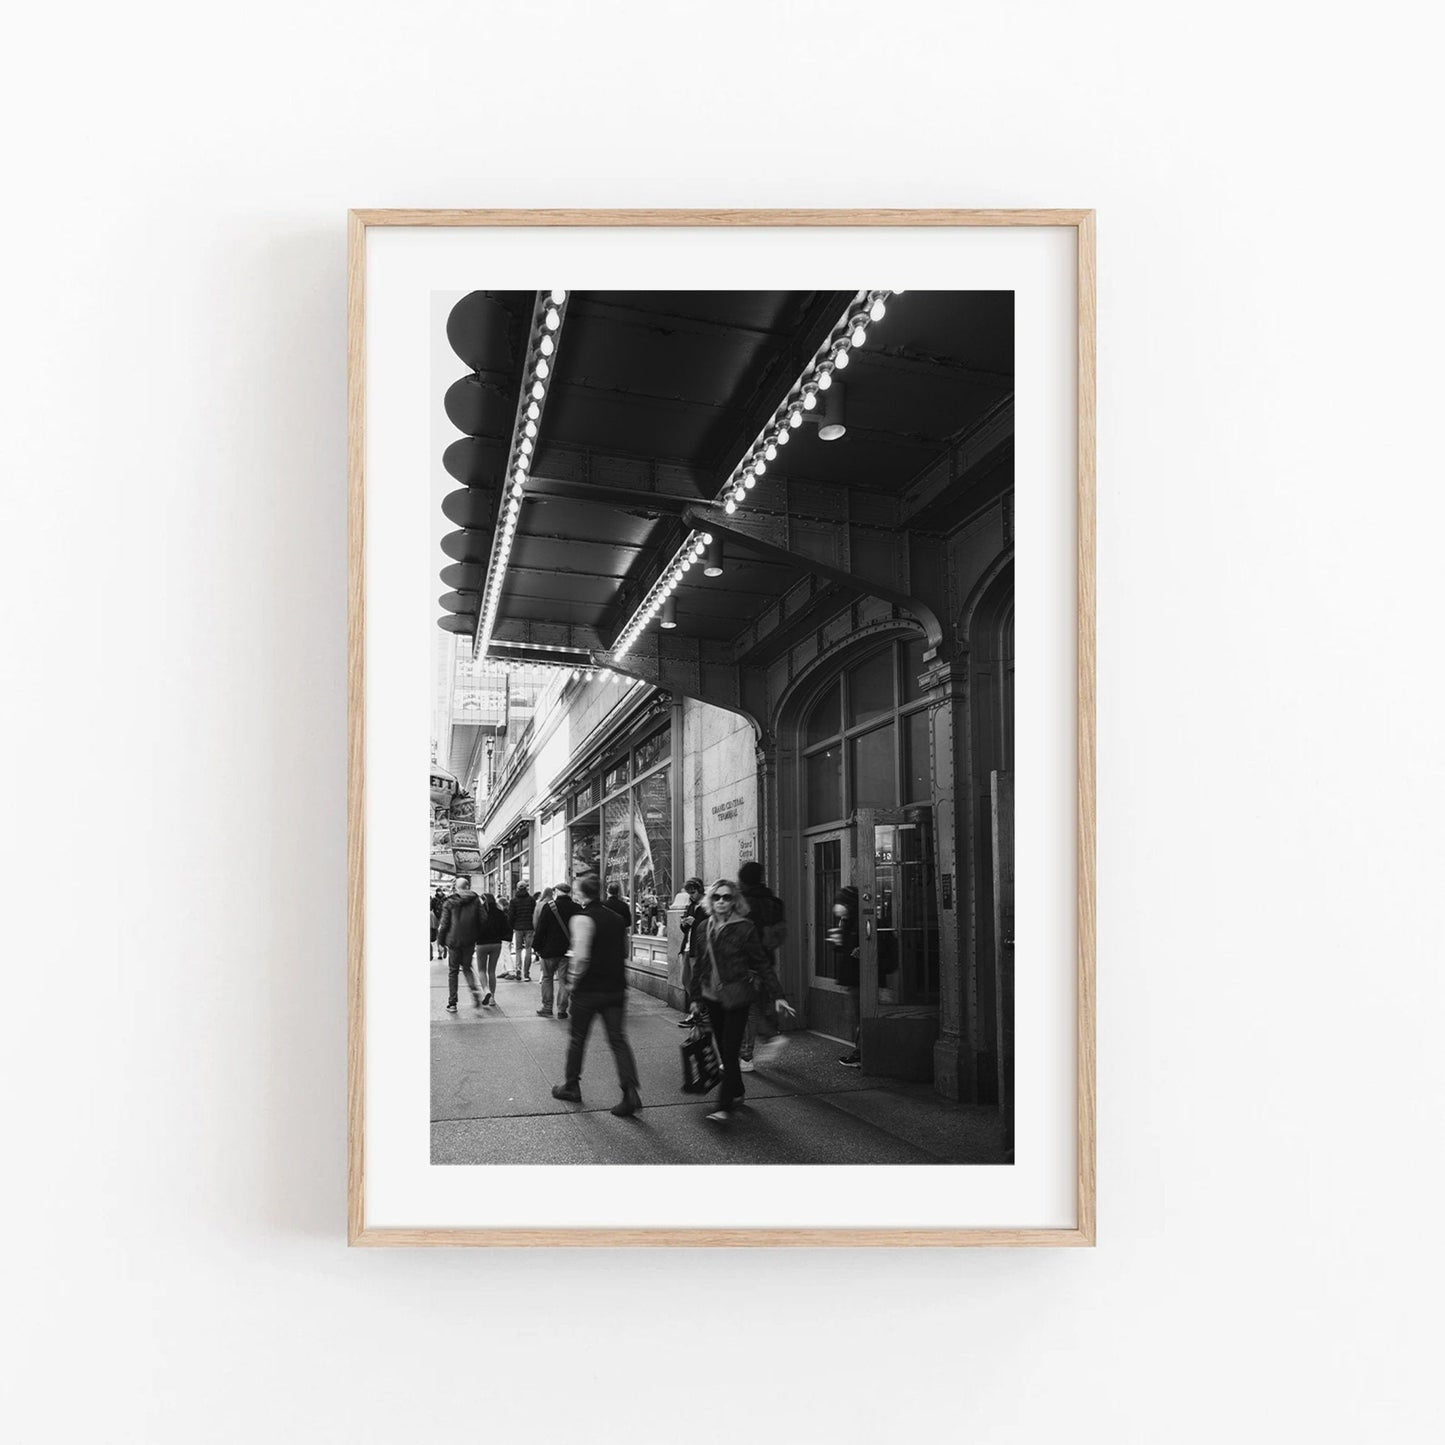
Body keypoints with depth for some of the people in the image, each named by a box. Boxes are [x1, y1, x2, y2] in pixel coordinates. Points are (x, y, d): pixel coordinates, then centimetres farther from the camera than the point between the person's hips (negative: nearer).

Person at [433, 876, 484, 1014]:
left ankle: (452, 1003, 9)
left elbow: (444, 924, -5)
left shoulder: (449, 903, -6)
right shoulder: (476, 901, 1)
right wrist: (479, 940, 9)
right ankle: (474, 991, -6)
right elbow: (481, 921, 1)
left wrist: (441, 941, 7)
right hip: (470, 941, 2)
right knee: (467, 967, 19)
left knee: (453, 971, 9)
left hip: (454, 941, -2)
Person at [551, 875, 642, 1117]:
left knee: (577, 1038, 13)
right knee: (618, 1040, 4)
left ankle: (571, 1086, 27)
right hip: (616, 988, 5)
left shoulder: (582, 917, -13)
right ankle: (631, 1092, -8)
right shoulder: (616, 918, 7)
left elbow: (581, 956, -22)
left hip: (589, 989, -5)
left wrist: (574, 978, -8)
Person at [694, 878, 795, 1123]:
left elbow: (762, 964, -6)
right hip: (712, 997, 5)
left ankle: (724, 1107, -9)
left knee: (730, 1052, -9)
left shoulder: (744, 929, -8)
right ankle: (736, 1092, 29)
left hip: (736, 997, -5)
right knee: (723, 1050, 11)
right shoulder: (704, 928, 7)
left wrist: (776, 995, -10)